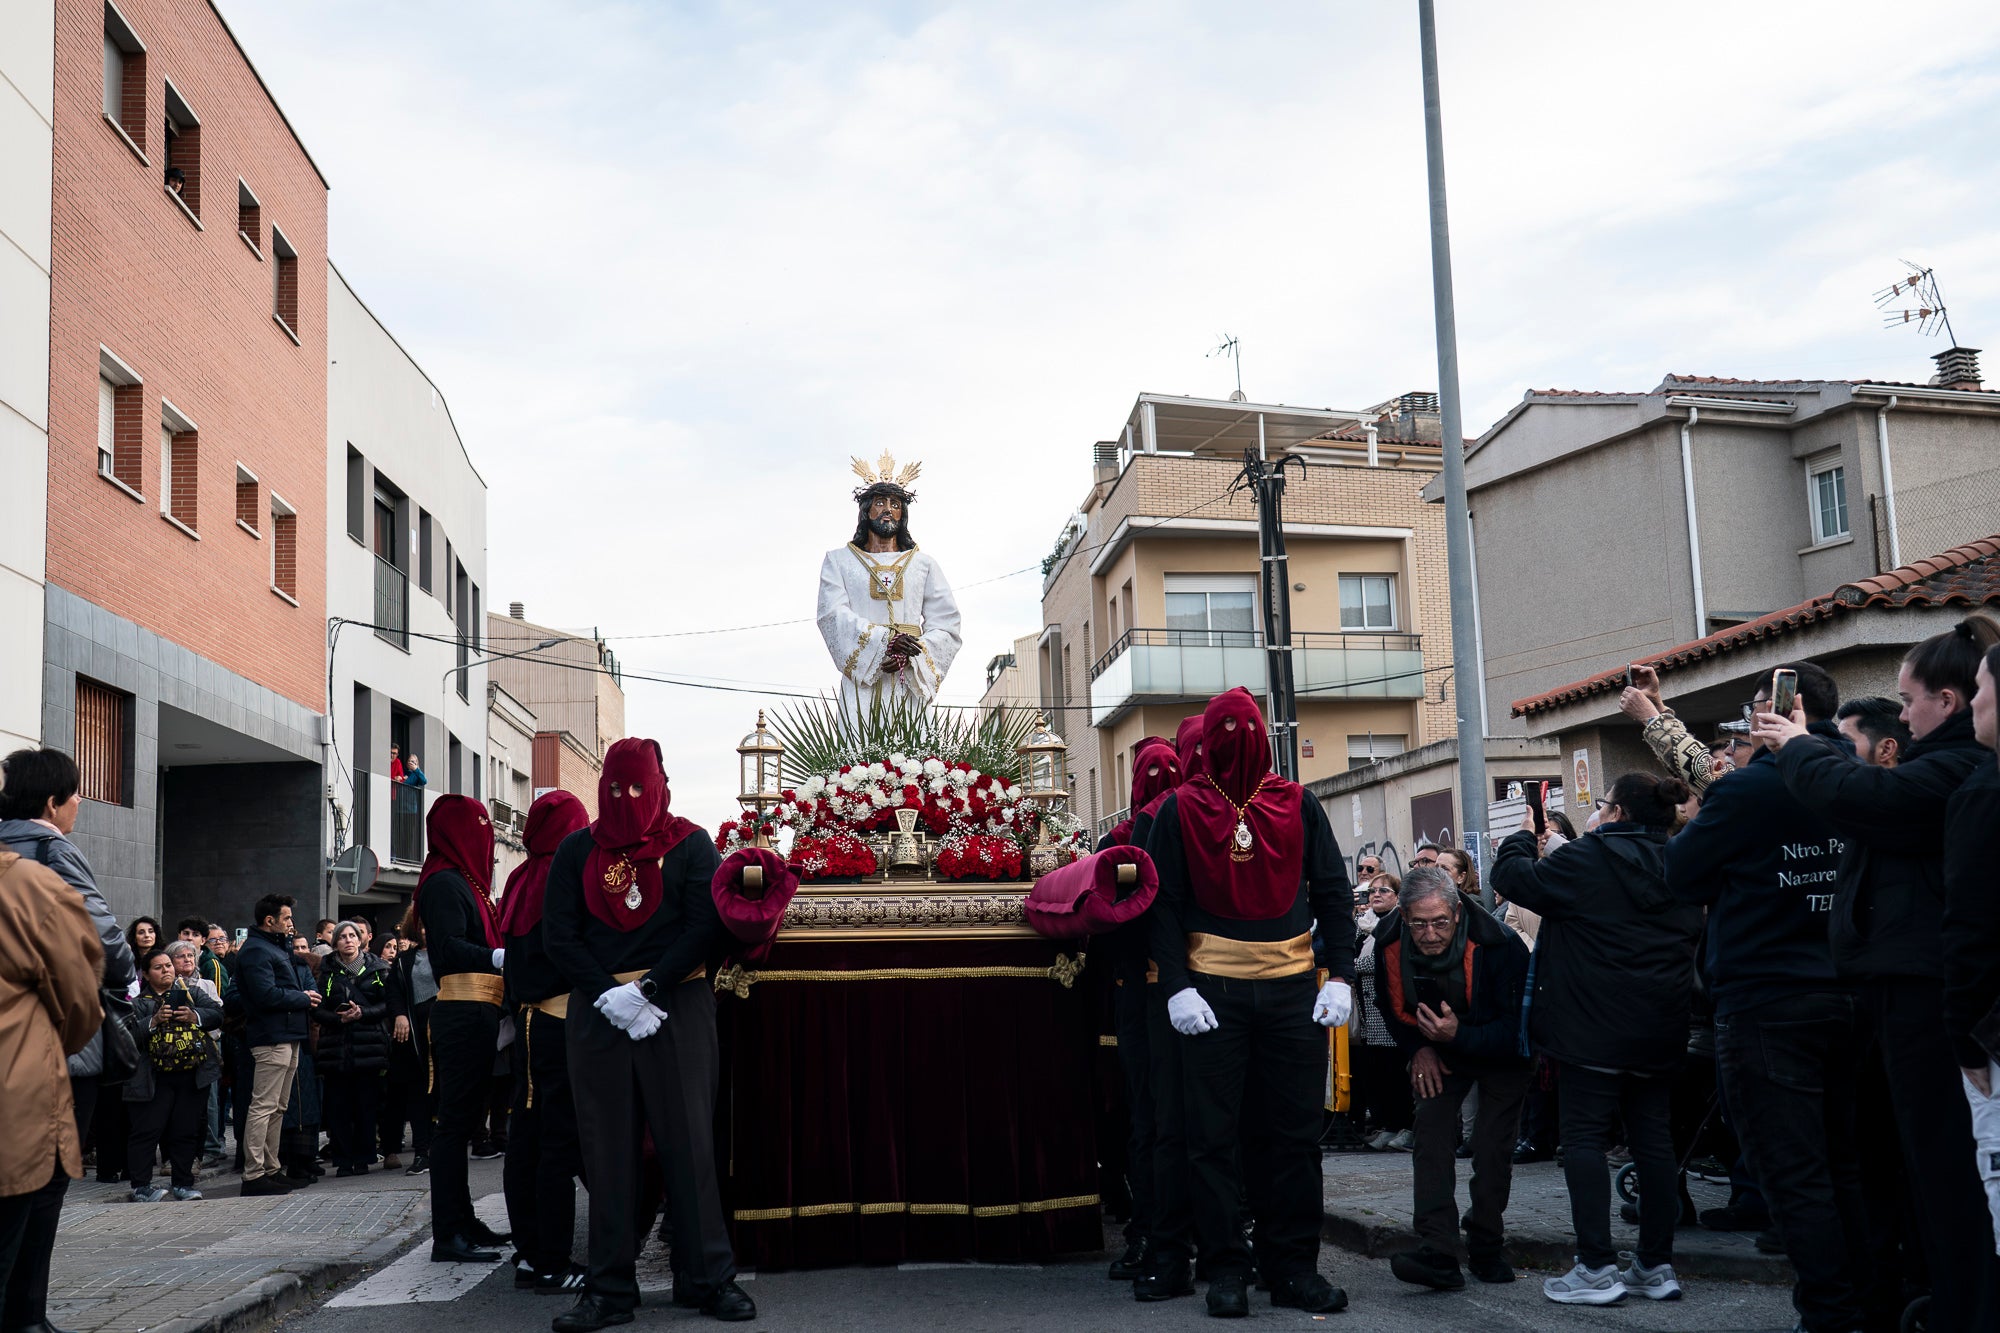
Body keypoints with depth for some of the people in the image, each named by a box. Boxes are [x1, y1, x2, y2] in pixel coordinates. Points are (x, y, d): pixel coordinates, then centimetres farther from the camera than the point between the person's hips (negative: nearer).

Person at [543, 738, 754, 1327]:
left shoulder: (690, 845, 5)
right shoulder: (577, 851, 10)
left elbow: (705, 925, -4)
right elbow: (558, 935, 5)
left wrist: (648, 989, -14)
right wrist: (608, 995, -9)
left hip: (678, 1007, -2)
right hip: (597, 1009, 2)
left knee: (688, 1141, -3)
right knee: (606, 1147, 2)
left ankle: (707, 1278, 4)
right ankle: (610, 1288, 7)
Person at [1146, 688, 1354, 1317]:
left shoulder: (1298, 805, 8)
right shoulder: (1180, 810, 3)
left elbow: (1332, 892, 8)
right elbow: (1163, 903, 0)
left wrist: (1340, 976, -2)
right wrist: (1177, 986, -10)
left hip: (1293, 989, 2)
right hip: (1212, 990, -2)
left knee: (1294, 1133, 5)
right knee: (1215, 1135, 2)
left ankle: (1294, 1267, 15)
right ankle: (1226, 1270, 11)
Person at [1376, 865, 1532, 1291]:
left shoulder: (1499, 945, -35)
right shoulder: (1391, 944, -22)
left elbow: (1518, 1027, -29)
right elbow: (1391, 1006, 1)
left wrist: (1459, 1036, -40)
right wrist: (1418, 1048, -10)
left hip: (1500, 1052, -3)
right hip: (1437, 1051, 3)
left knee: (1493, 1145, -7)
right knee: (1431, 1134, -12)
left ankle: (1486, 1248, 12)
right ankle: (1437, 1252, -18)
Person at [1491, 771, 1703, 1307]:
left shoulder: (1586, 859, -11)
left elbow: (1514, 878, -2)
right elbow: (1693, 935, 24)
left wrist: (1522, 836, 16)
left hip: (1594, 1027, -6)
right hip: (1659, 1030, 6)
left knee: (1585, 1137, -2)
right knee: (1653, 1138, 9)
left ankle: (1597, 1267, -5)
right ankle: (1656, 1265, 13)